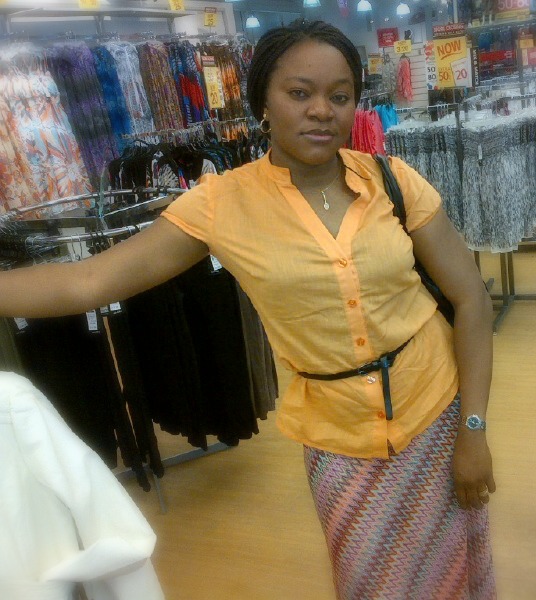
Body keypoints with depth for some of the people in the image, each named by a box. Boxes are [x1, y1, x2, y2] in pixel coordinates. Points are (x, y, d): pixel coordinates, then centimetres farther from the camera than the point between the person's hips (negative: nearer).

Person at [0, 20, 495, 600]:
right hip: (340, 434, -1)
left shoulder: (395, 180, -11)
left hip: (438, 408, 2)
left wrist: (472, 430, -9)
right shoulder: (222, 203, -13)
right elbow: (90, 279, -14)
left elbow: (471, 298, -6)